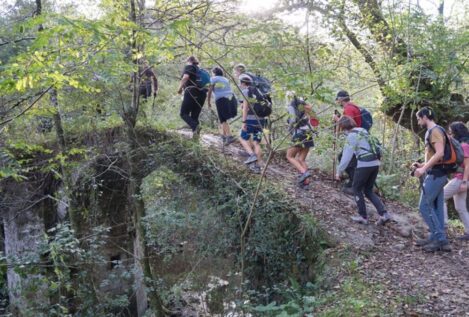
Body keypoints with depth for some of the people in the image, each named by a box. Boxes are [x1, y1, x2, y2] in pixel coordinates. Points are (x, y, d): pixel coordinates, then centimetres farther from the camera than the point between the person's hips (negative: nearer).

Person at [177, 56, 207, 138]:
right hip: (202, 94, 6)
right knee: (195, 116, 12)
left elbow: (185, 77, -15)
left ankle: (195, 126, -26)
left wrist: (180, 88, -8)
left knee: (184, 114, -1)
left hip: (191, 92, -6)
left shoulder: (189, 67, 5)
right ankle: (196, 134, 2)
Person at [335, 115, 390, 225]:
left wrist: (339, 171, -4)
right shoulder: (363, 131, 18)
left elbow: (347, 156, -10)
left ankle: (363, 217, 15)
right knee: (368, 190, 18)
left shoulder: (352, 135, -8)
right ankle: (384, 214, 5)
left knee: (357, 188, 11)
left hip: (364, 164, -8)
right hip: (375, 163, 8)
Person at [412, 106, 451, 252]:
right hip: (437, 174, 10)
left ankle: (440, 239, -5)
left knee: (425, 206, -8)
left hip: (435, 174, -10)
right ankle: (437, 239, 14)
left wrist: (424, 169, -22)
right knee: (436, 207, 10)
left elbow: (440, 154, -24)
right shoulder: (433, 131, 18)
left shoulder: (435, 131, -13)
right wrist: (423, 165, 15)